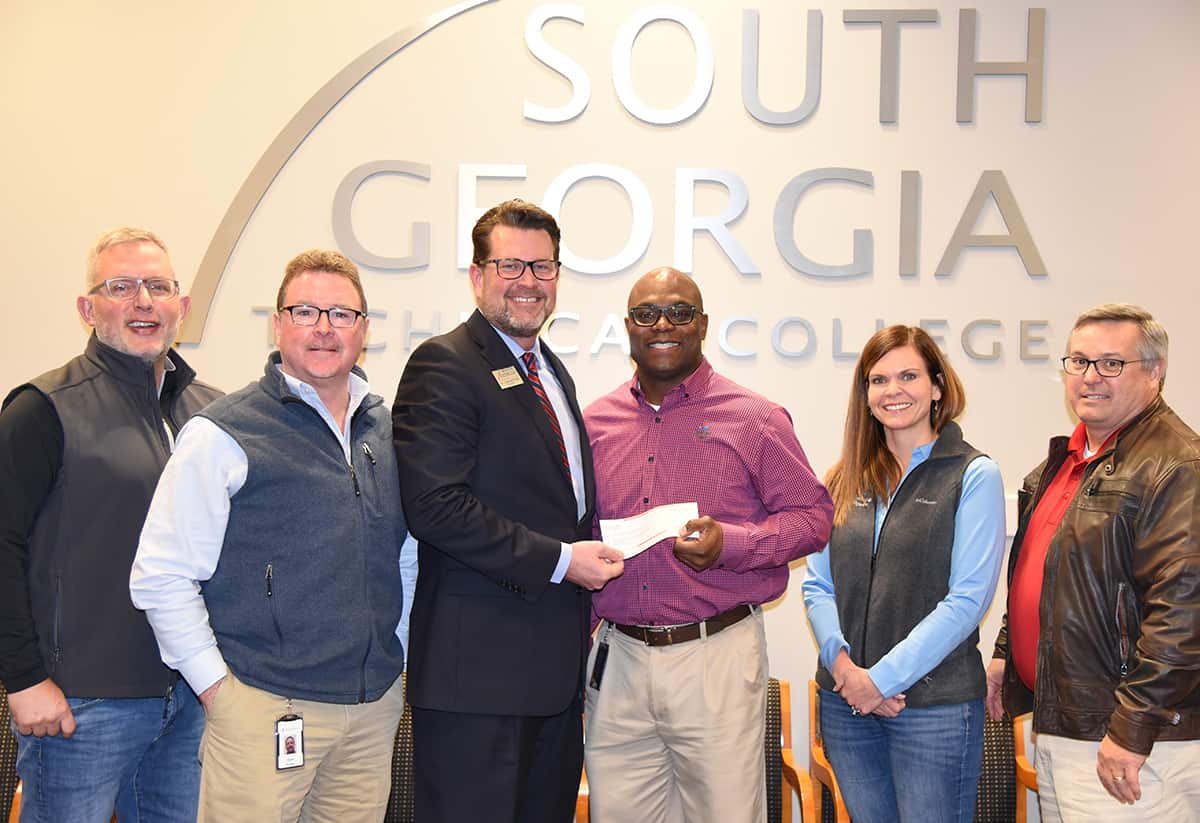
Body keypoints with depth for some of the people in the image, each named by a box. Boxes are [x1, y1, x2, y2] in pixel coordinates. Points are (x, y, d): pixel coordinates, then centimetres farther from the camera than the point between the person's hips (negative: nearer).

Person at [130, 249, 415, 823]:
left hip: (376, 706, 5)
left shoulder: (387, 431, 10)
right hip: (265, 709, -5)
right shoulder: (223, 435, -7)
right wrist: (216, 687, -9)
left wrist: (399, 655, 13)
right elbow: (161, 578, -8)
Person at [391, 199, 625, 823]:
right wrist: (557, 560, -18)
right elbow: (435, 503, -20)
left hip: (555, 661, 9)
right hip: (476, 670, -8)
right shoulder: (445, 365, -10)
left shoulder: (552, 371, 18)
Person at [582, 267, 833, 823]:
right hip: (617, 659, 4)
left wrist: (731, 544, -15)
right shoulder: (593, 423, 10)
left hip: (716, 657, -3)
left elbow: (813, 515, 0)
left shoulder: (755, 418, -1)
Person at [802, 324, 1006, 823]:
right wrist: (842, 664, -10)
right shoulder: (846, 479, 10)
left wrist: (882, 679, -14)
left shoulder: (973, 476, -5)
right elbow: (817, 585, 8)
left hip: (935, 704, -4)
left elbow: (967, 599, -12)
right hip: (845, 702, 4)